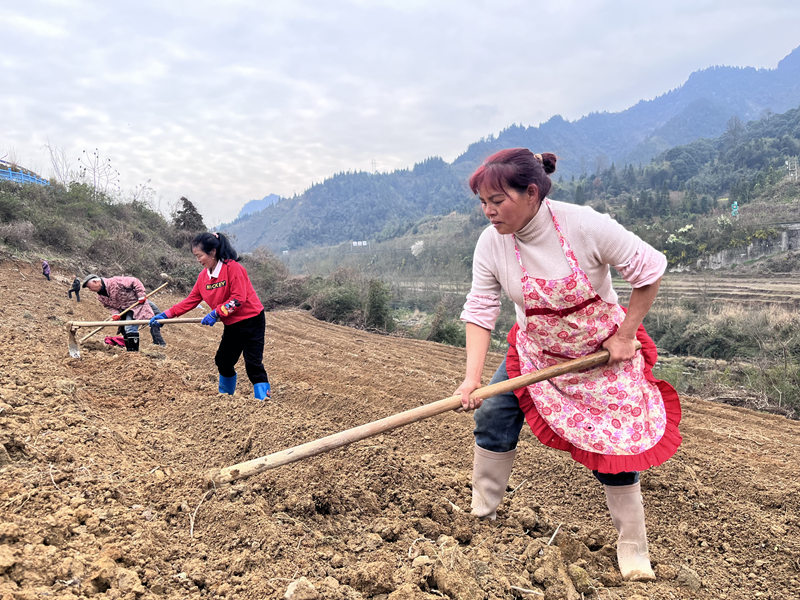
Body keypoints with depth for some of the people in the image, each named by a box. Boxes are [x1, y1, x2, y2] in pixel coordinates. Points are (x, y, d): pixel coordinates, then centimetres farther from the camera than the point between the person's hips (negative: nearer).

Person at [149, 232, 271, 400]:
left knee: (253, 364, -12)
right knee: (223, 361, 13)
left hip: (251, 321, -8)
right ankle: (226, 395, 33)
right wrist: (166, 315, 1)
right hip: (231, 325, 8)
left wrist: (216, 313, -24)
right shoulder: (204, 275, 5)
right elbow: (191, 300, 7)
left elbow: (239, 298, -23)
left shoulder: (232, 267, -19)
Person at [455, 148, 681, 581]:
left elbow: (650, 270, -18)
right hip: (536, 352, 4)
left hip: (603, 352, -3)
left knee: (612, 445, -2)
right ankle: (481, 514, 16)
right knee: (491, 415, -5)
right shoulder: (491, 243, -18)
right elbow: (479, 311, -17)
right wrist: (472, 378, -26)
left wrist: (624, 337, -15)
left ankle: (632, 547, 21)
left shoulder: (585, 225, -29)